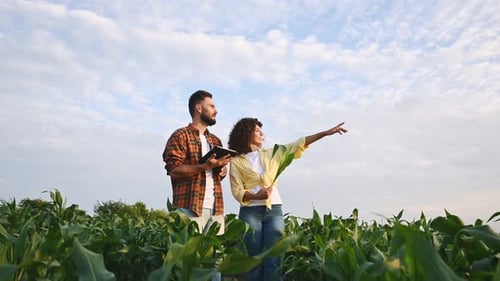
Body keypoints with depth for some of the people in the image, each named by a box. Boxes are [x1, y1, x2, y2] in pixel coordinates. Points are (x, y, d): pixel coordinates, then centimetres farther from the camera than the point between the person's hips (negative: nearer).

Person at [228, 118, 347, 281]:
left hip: (274, 211, 3)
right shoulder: (236, 161, 3)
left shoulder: (271, 154, 13)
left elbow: (297, 145, 6)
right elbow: (237, 191, -3)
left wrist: (326, 132, 0)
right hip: (250, 212, -3)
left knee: (273, 261, -1)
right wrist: (257, 195, -22)